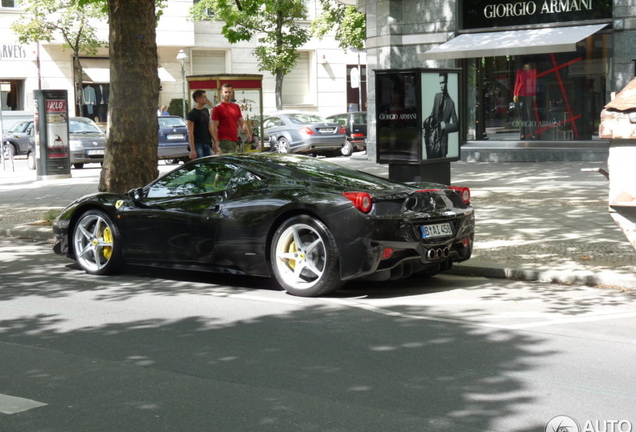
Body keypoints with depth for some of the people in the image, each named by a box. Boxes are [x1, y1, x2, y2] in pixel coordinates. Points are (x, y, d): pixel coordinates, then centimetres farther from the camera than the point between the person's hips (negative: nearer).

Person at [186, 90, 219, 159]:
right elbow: (190, 133, -12)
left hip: (207, 144, 7)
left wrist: (215, 143, 14)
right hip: (198, 145, -7)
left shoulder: (206, 111, 14)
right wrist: (192, 149, -18)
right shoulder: (192, 114, -9)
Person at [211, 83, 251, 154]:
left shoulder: (236, 107, 16)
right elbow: (214, 127, -8)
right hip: (224, 141, -7)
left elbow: (242, 122, 19)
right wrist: (216, 143, -15)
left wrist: (247, 133, 1)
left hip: (235, 140, 7)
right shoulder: (217, 108, -4)